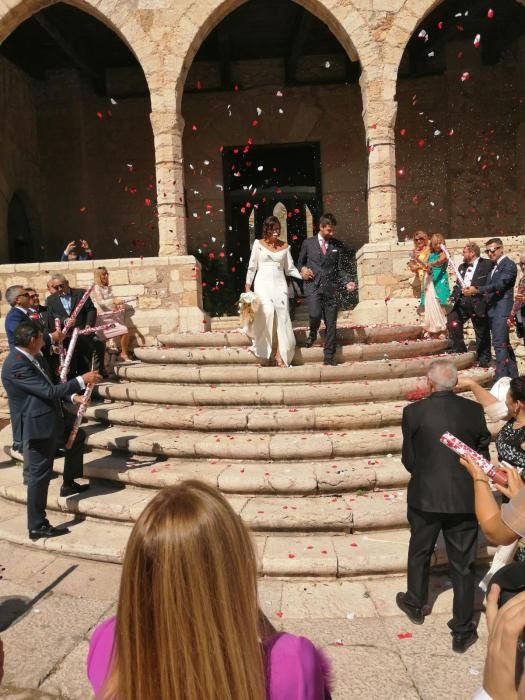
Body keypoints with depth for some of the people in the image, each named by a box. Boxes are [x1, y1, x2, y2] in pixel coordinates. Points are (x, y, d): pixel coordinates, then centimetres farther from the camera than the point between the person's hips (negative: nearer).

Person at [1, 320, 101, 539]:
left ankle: (68, 484, 40)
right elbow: (49, 391, -28)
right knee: (39, 473, -2)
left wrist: (73, 396, 1)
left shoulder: (29, 358, 7)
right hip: (35, 427, -10)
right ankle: (36, 526, 10)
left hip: (48, 421, 10)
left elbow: (47, 387, 14)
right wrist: (81, 380, -22)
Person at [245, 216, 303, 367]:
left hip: (280, 284, 3)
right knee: (267, 311, -25)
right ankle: (265, 348, -11)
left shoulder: (285, 246, 11)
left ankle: (280, 355, -2)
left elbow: (290, 268, 10)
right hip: (263, 283, -3)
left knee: (282, 316, -7)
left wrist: (303, 275, -6)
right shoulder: (259, 243, 5)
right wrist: (248, 286, 2)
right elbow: (252, 266, 6)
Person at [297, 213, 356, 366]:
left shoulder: (338, 245, 11)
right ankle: (312, 334, 12)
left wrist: (348, 281, -6)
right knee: (315, 314, -23)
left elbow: (340, 268, 11)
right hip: (313, 286, -1)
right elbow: (300, 263, 17)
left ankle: (329, 356, 10)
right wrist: (303, 269, -5)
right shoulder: (308, 243, 8)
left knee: (331, 323, 0)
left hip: (331, 287, 2)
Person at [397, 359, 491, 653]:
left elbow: (408, 459, -5)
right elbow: (483, 455, 2)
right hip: (465, 499, 1)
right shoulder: (474, 410, -7)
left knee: (419, 554, 23)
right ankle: (463, 632, 26)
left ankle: (415, 604, 43)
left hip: (425, 498, -1)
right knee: (463, 565, 14)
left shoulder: (414, 412, -12)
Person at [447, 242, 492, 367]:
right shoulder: (462, 266, 18)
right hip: (461, 301, 6)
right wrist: (454, 295, 5)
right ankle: (458, 351, 9)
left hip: (478, 303, -6)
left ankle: (484, 360, 15)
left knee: (482, 333, 3)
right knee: (452, 323, -6)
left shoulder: (487, 265, -5)